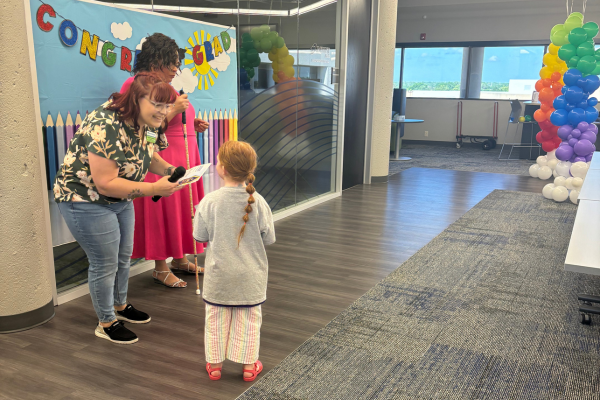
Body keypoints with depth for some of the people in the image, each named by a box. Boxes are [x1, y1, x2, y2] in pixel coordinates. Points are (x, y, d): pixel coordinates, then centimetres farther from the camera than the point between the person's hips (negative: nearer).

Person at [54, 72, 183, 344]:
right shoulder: (107, 128, -33)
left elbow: (148, 155, 10)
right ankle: (106, 323, 22)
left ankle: (120, 306, 43)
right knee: (105, 264, 1)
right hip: (85, 200, -9)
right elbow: (106, 183, -33)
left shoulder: (148, 123, -6)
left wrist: (169, 170, -10)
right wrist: (155, 189, -34)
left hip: (119, 200, 9)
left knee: (123, 256, 20)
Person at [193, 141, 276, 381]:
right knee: (249, 319, 15)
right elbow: (269, 238, -7)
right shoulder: (257, 202, -14)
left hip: (219, 274, 0)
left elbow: (200, 236, -7)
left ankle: (215, 364, 29)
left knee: (216, 318, 16)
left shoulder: (209, 202, -16)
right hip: (250, 276, 1)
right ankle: (249, 366, 25)